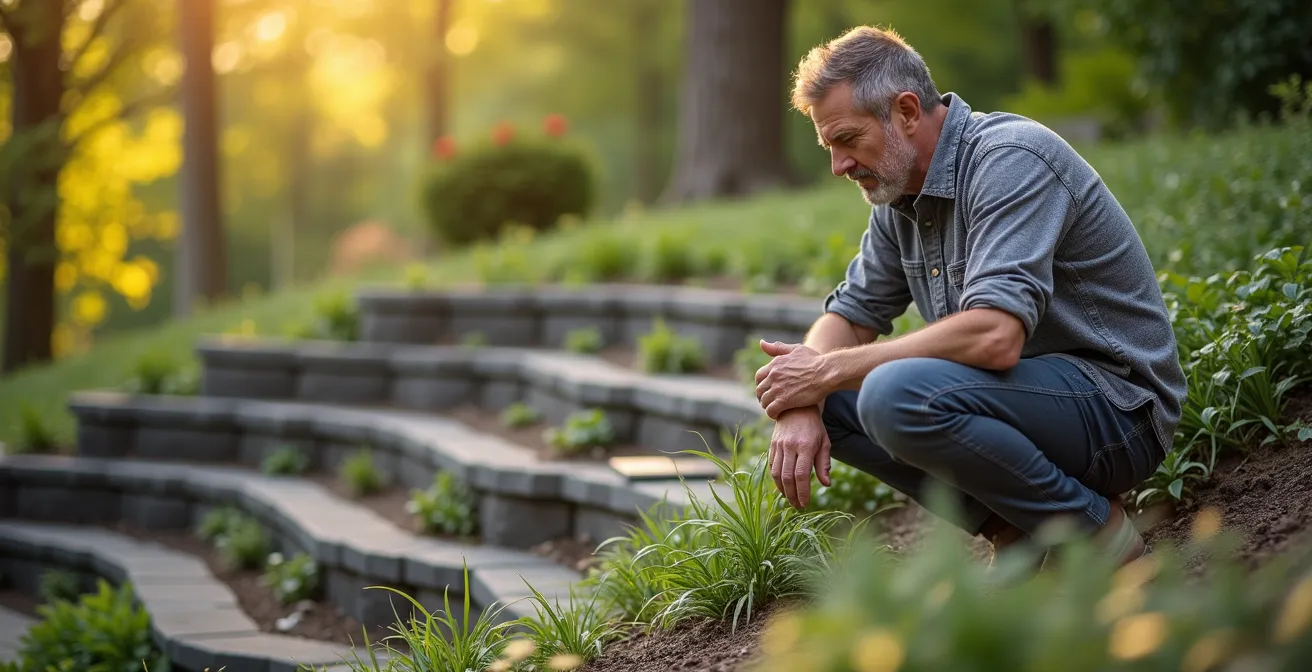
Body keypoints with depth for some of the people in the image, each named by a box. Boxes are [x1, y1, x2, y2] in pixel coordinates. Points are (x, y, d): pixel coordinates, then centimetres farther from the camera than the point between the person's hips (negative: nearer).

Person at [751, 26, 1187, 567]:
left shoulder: (1011, 159, -20)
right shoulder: (898, 194, 8)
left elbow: (995, 336, -33)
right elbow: (850, 315, 14)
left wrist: (827, 370, -23)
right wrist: (803, 405, -10)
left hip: (1116, 406, -9)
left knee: (896, 395, -32)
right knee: (828, 401, 2)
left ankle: (1093, 528, -11)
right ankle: (1013, 528, 3)